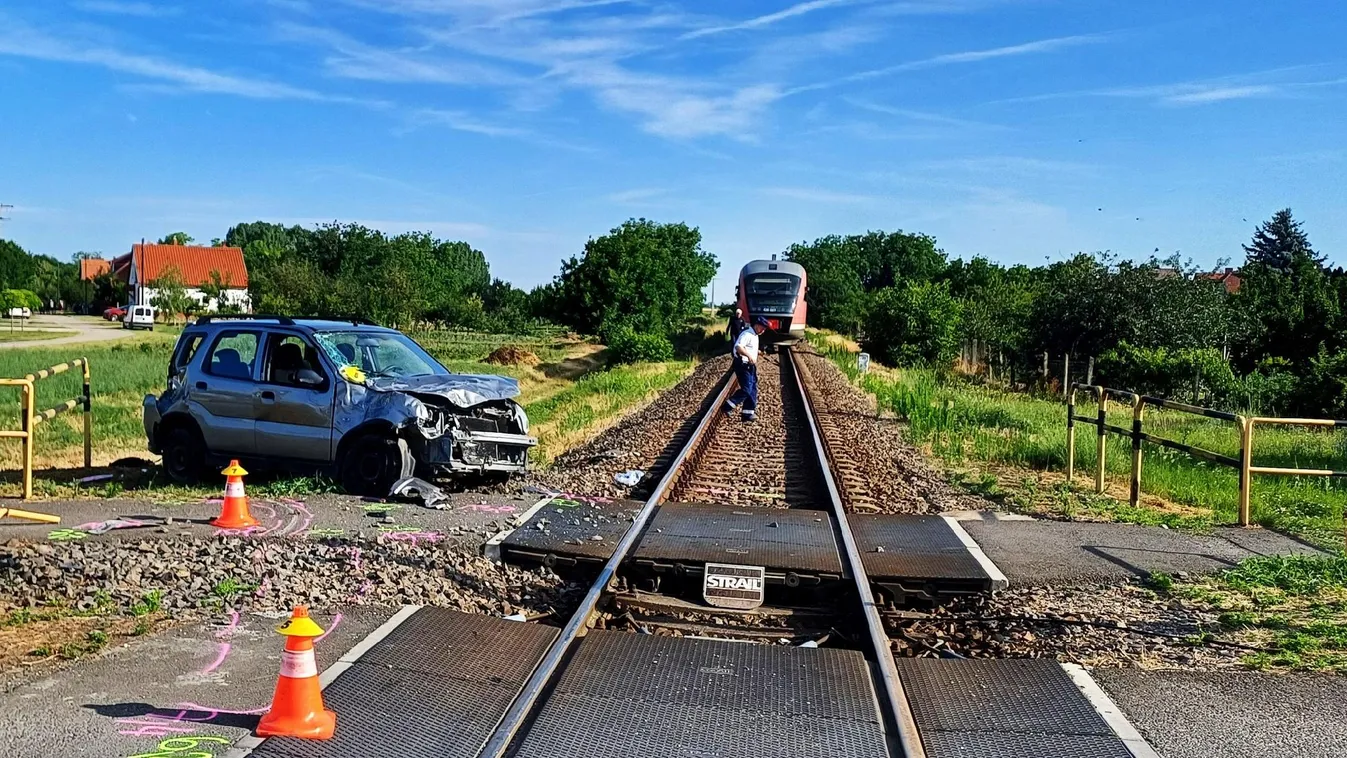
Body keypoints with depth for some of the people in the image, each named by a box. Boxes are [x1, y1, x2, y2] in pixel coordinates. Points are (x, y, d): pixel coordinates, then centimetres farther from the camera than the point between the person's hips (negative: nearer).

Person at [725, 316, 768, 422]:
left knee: (753, 389, 10)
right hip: (743, 365, -10)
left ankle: (748, 413, 16)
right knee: (746, 389, -12)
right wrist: (749, 355, -45)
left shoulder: (755, 336, 15)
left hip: (750, 366, 10)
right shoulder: (747, 334, -18)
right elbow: (738, 347, -34)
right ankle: (728, 407, 0)